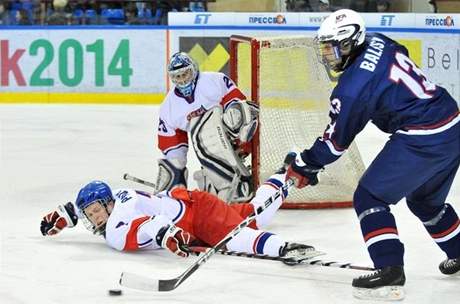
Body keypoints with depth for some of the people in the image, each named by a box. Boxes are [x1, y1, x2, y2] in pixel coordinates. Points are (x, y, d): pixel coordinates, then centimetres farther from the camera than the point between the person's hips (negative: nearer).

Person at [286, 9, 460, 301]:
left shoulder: (352, 87, -13)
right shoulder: (379, 43, 7)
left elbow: (335, 140, -4)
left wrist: (305, 167, 8)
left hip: (421, 141, -9)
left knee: (369, 197, -2)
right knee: (426, 200, 29)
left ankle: (390, 270, -11)